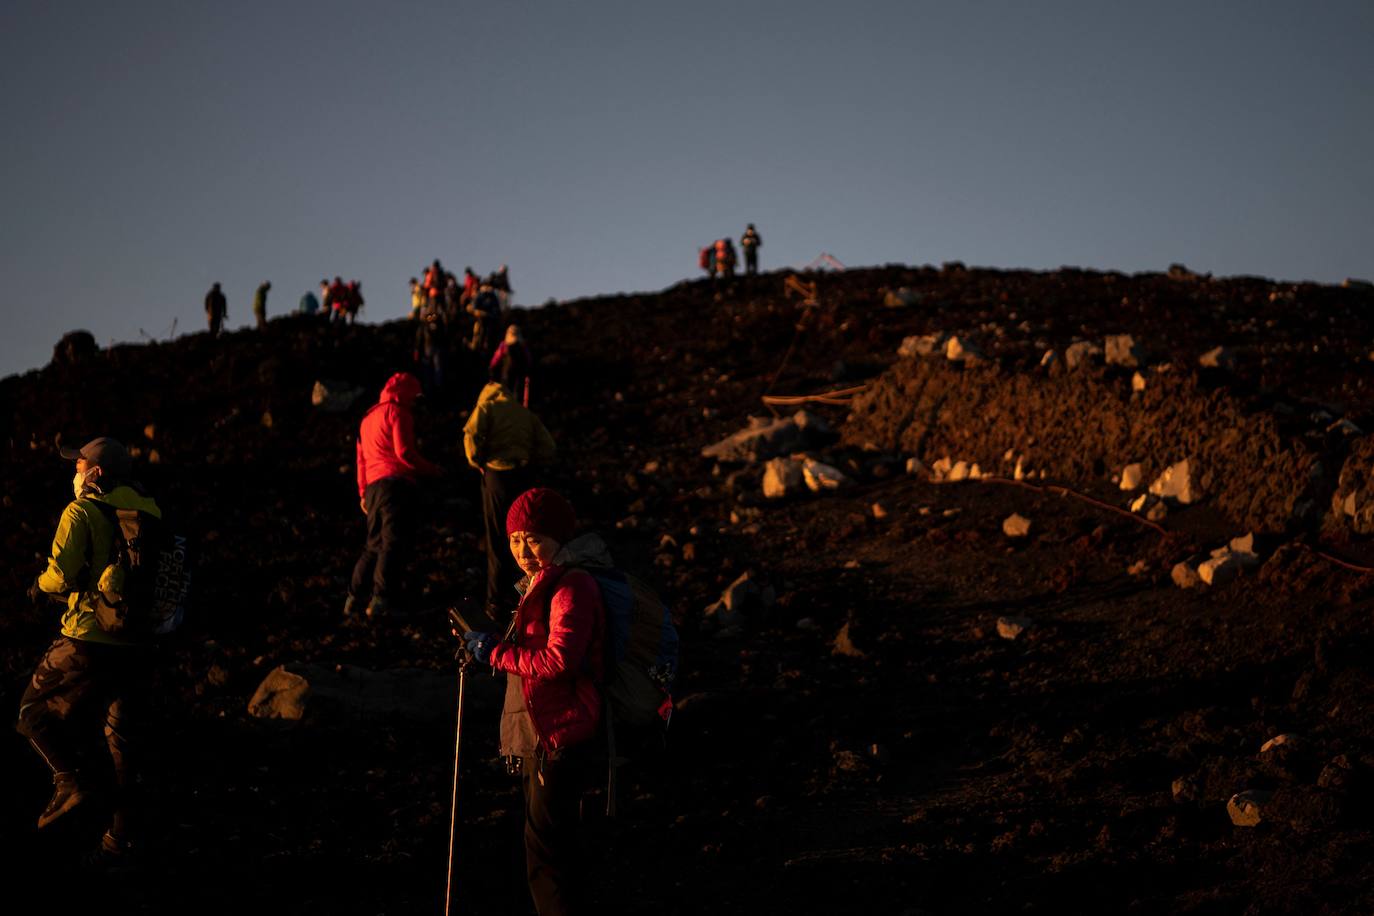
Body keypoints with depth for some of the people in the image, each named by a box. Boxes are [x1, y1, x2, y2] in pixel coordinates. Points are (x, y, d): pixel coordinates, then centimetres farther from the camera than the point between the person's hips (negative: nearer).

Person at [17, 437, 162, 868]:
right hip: (140, 647, 6)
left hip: (90, 642, -6)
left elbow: (62, 573, -16)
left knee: (35, 712, 15)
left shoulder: (82, 512, -6)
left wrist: (40, 586, 5)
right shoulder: (151, 513, 10)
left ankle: (72, 779, -6)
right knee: (125, 740, 13)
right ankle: (123, 839, 15)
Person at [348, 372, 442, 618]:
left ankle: (354, 597, 15)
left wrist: (363, 493, 30)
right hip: (396, 484, -8)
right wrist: (432, 470, -1)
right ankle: (382, 598, -20)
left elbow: (361, 457, 26)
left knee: (375, 544, 16)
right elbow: (405, 452, -12)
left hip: (373, 487, 8)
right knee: (395, 542, -11)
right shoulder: (397, 412, -2)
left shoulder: (368, 417, 25)